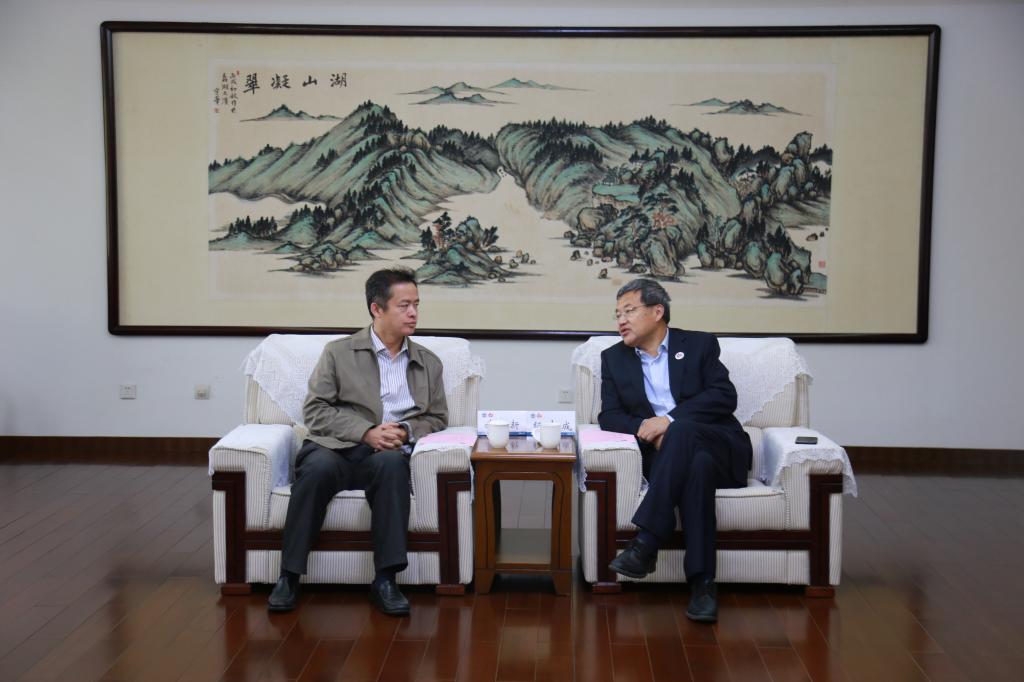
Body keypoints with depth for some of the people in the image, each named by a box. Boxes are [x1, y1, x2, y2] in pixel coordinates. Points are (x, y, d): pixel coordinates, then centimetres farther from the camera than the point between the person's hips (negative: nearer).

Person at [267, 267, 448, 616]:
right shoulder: (339, 352, 10)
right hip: (335, 448, -1)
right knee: (318, 467, -37)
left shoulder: (429, 363, 20)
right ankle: (289, 577, -27)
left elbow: (437, 418, 18)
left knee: (392, 462, -35)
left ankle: (385, 580, -33)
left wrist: (406, 430, -5)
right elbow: (315, 410, 1)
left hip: (388, 454, 2)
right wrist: (367, 431, -13)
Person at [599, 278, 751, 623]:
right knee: (697, 466, -36)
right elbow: (609, 416, 7)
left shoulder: (699, 344, 11)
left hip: (719, 448, -1)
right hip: (662, 453, 1)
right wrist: (647, 430, -15)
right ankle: (702, 581, -41)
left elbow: (724, 396, -4)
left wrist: (669, 420, -17)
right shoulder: (614, 358, 18)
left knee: (681, 430, -36)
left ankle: (646, 543, -43)